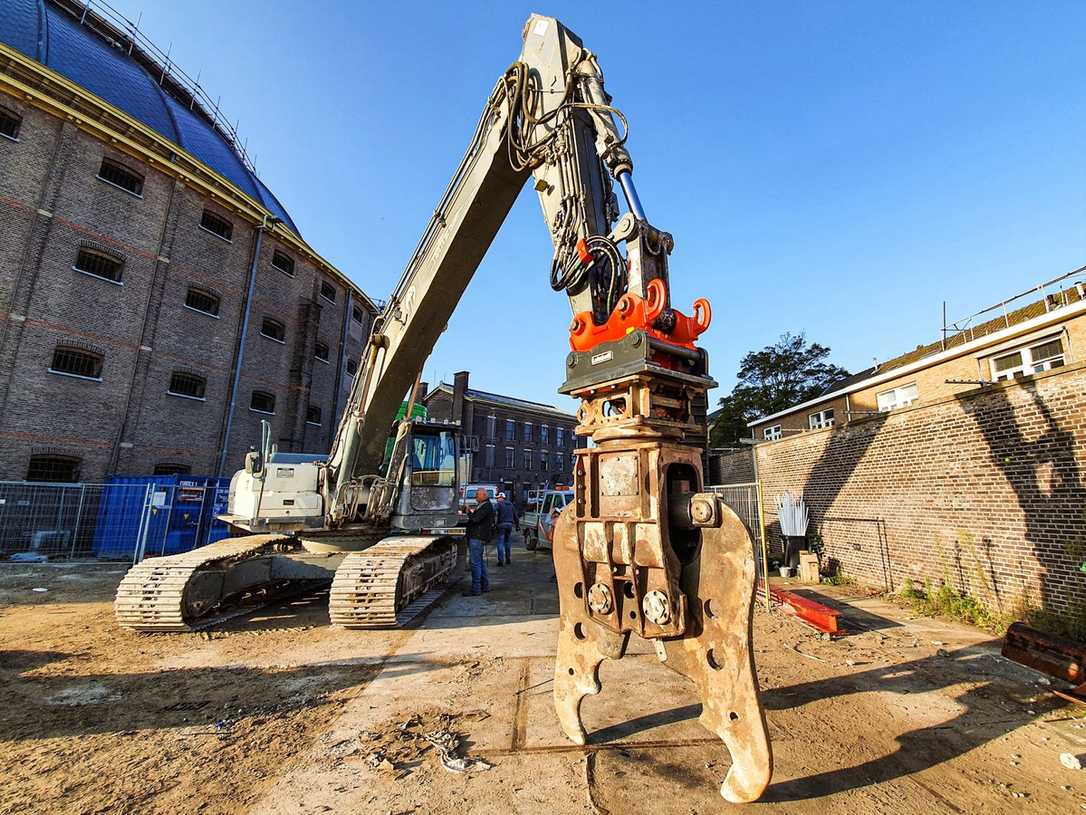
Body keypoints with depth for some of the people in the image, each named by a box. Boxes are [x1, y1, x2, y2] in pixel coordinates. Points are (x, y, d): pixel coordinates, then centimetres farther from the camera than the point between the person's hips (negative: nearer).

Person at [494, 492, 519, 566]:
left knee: (500, 543, -2)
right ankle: (508, 559, 21)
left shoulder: (499, 504, -4)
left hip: (502, 524, -5)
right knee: (508, 542, 17)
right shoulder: (511, 504, 14)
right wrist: (516, 522, 24)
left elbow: (494, 511, -21)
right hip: (510, 524, 6)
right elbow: (516, 515, 16)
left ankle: (501, 560, -7)